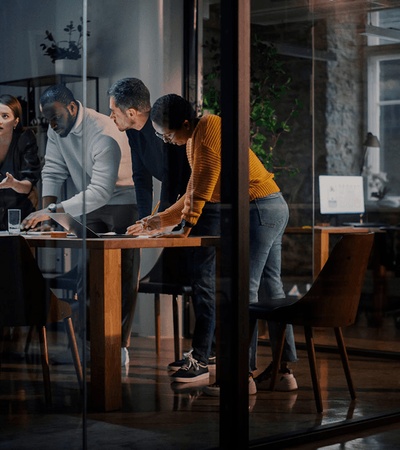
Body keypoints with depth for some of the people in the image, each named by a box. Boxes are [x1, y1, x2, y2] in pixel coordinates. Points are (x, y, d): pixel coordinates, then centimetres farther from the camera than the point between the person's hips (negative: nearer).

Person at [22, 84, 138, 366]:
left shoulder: (104, 134, -31)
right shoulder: (57, 129, -7)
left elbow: (101, 191, -38)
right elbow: (53, 171, -2)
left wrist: (53, 211, -43)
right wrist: (46, 211, -18)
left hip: (122, 203, -7)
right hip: (90, 205, 7)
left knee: (124, 277, -3)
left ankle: (120, 345, 1)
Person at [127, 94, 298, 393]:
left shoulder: (208, 128, -13)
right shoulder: (195, 140, 17)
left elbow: (202, 188, -15)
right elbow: (195, 194, 20)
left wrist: (186, 228, -10)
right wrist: (160, 221, 18)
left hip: (261, 209, -10)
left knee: (246, 290, -11)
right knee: (272, 289, 9)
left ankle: (245, 376, -10)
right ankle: (286, 372, 13)